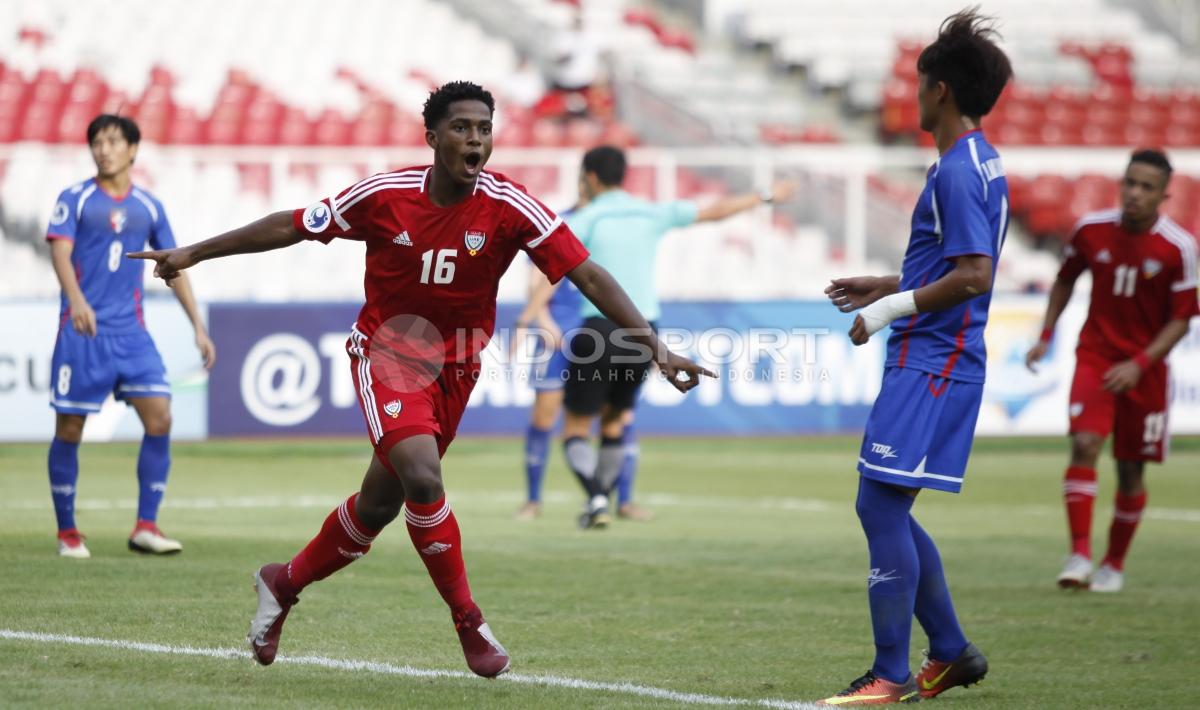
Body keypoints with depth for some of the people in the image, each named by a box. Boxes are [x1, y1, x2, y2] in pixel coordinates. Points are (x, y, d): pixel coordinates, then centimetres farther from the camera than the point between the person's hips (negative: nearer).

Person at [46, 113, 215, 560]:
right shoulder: (75, 200, 0)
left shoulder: (149, 207, 11)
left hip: (131, 332, 3)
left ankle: (146, 527, -4)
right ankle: (67, 531, 12)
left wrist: (198, 326, 10)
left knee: (159, 418, -10)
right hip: (82, 333, -3)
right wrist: (76, 299, -32)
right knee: (69, 429, -1)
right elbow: (60, 252, -13)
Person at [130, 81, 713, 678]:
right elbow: (292, 227, -2)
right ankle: (469, 623, -12)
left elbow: (587, 274, -18)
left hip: (454, 368, 3)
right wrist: (193, 253, 2)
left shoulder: (509, 208, -16)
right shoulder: (385, 196, -15)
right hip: (386, 353, -3)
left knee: (380, 504, 11)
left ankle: (284, 583, 37)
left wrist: (656, 347, -27)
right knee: (423, 477, -26)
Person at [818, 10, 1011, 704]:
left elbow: (972, 275, -23)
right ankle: (952, 653, 21)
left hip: (933, 364, -10)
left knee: (881, 504, -10)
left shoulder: (957, 171, -16)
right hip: (929, 360, 10)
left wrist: (894, 307, -17)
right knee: (888, 509, 15)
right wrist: (888, 286, 24)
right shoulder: (984, 163, 15)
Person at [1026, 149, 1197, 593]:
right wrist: (1047, 335, 6)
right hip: (1095, 355, 1)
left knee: (1131, 469, 6)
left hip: (1144, 368, -1)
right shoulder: (1092, 229, -5)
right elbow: (1065, 279, 13)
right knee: (1085, 444, -20)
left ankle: (1114, 565, 23)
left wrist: (1139, 364, -19)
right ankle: (1079, 555, -22)